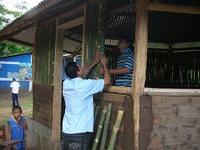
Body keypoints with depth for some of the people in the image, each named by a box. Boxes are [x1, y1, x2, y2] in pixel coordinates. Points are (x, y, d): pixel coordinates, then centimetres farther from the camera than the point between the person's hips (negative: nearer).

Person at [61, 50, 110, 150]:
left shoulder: (66, 83, 4)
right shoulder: (84, 85, -15)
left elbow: (81, 75, 26)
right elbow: (107, 81, -3)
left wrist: (94, 63, 29)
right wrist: (104, 64, 11)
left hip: (65, 131, 7)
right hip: (78, 133, -7)